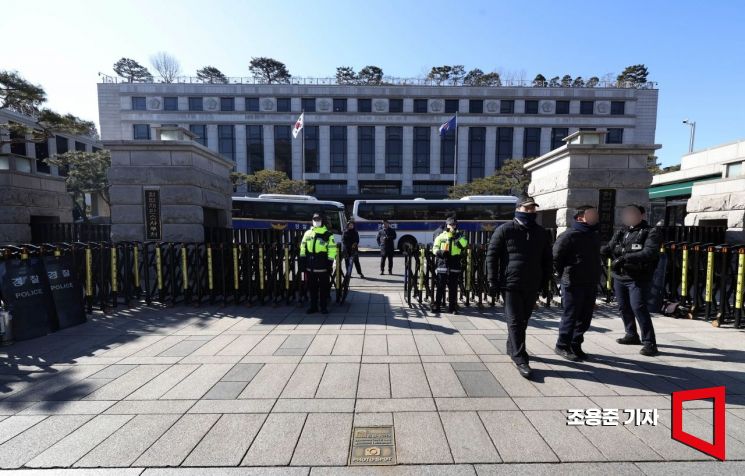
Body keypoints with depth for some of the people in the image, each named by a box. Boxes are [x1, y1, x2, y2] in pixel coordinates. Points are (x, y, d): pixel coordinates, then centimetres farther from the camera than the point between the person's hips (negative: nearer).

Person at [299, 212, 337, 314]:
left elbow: (332, 249, -5)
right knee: (312, 287, 12)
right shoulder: (307, 233, 10)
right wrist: (302, 260, 8)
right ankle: (313, 306, 24)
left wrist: (330, 263, -9)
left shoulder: (328, 234, -2)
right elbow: (303, 247, 14)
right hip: (310, 266, 4)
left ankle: (323, 307, 17)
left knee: (324, 287, 5)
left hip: (323, 266, -4)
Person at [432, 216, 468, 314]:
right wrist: (440, 252, -14)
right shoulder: (441, 236, 7)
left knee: (453, 288, 5)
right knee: (440, 287, 2)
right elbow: (435, 248, 4)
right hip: (442, 265, -1)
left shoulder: (459, 236, 10)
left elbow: (464, 244, -9)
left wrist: (457, 236, -16)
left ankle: (452, 307, 15)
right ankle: (437, 305, 11)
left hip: (455, 266, 1)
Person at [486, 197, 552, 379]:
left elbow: (547, 260, 17)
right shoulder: (505, 230, -3)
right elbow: (491, 255, -5)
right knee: (515, 321, -4)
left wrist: (544, 281, 9)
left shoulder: (541, 233, 12)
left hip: (532, 286, 5)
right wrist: (493, 281, -10)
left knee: (523, 321, 15)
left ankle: (512, 348, 34)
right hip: (511, 284, -5)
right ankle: (520, 359, 3)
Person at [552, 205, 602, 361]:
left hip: (591, 284, 8)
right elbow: (555, 258, -12)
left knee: (585, 317, 12)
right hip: (573, 284, -7)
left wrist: (596, 277, 17)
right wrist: (565, 275, -7)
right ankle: (562, 346, 14)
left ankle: (575, 344, 27)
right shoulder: (569, 236, -11)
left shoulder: (595, 236, 14)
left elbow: (596, 259, 24)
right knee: (571, 316, 0)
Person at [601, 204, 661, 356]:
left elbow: (649, 253, -18)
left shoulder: (651, 233, -3)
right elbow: (609, 248, 6)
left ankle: (649, 343, -2)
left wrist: (625, 257, -29)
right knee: (624, 307, 13)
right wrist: (601, 250, -18)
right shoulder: (621, 232, 13)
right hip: (619, 277, 6)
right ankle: (632, 335, 29)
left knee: (638, 308, -12)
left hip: (639, 279, -5)